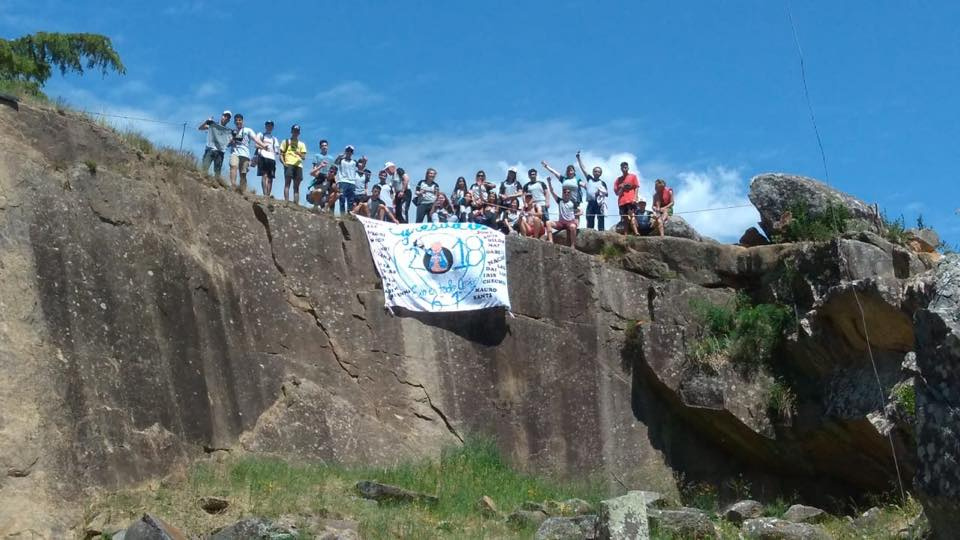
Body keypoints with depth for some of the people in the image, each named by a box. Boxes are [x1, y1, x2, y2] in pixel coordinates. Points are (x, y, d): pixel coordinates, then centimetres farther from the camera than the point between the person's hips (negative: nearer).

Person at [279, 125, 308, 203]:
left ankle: (296, 204, -4)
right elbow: (281, 155, 9)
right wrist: (283, 162, -10)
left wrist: (299, 154, -15)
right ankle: (287, 202, -26)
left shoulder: (301, 144, 21)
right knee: (287, 183, -17)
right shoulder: (286, 142, 16)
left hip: (298, 165, 3)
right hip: (289, 164, -3)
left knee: (296, 186, 0)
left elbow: (304, 157, 8)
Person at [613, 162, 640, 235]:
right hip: (622, 201, 4)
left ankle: (635, 232, -31)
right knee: (624, 219, 1)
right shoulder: (618, 180, 18)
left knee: (631, 216, -21)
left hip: (631, 200, -4)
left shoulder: (633, 176, 11)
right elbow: (616, 192, 17)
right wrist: (622, 188, -3)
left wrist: (635, 198, -8)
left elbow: (636, 188, 5)